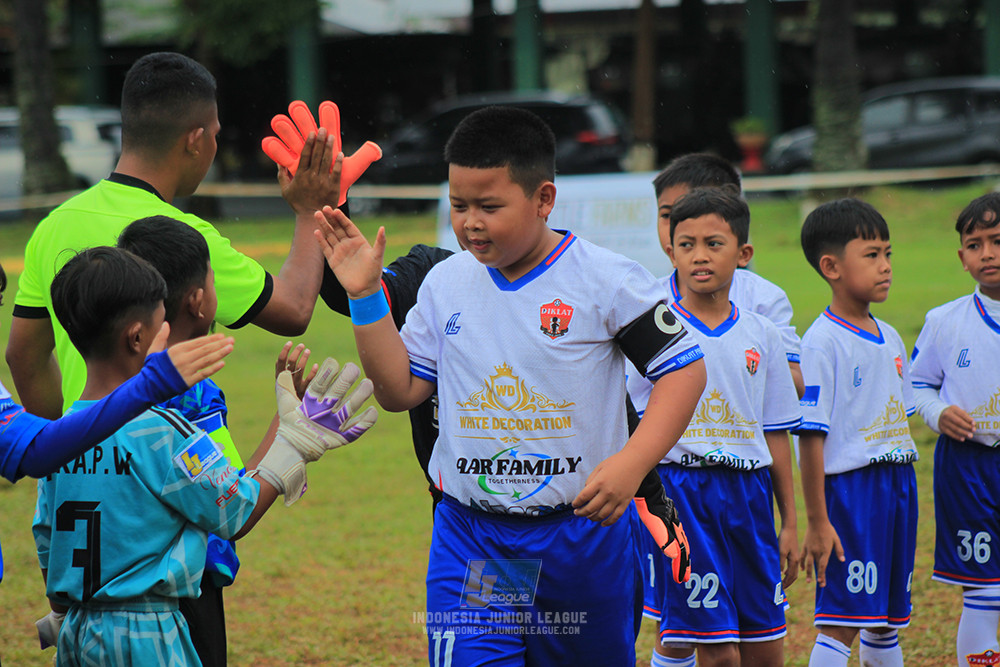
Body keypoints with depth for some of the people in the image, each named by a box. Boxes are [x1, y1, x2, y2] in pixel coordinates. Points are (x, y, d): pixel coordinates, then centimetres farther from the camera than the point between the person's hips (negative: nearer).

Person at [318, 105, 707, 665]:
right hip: (470, 541, 2)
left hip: (584, 533, -2)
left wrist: (630, 464, -20)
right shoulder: (446, 284, 5)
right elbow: (401, 389, 8)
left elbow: (684, 368, -7)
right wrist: (366, 297, -1)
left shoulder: (605, 280, -8)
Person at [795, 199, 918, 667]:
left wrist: (902, 492, 16)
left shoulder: (889, 339, 12)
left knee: (887, 618, 14)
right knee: (840, 623, -9)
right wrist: (816, 521, -16)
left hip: (898, 484, 8)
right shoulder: (823, 342, -13)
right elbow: (811, 436, -14)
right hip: (850, 487, -8)